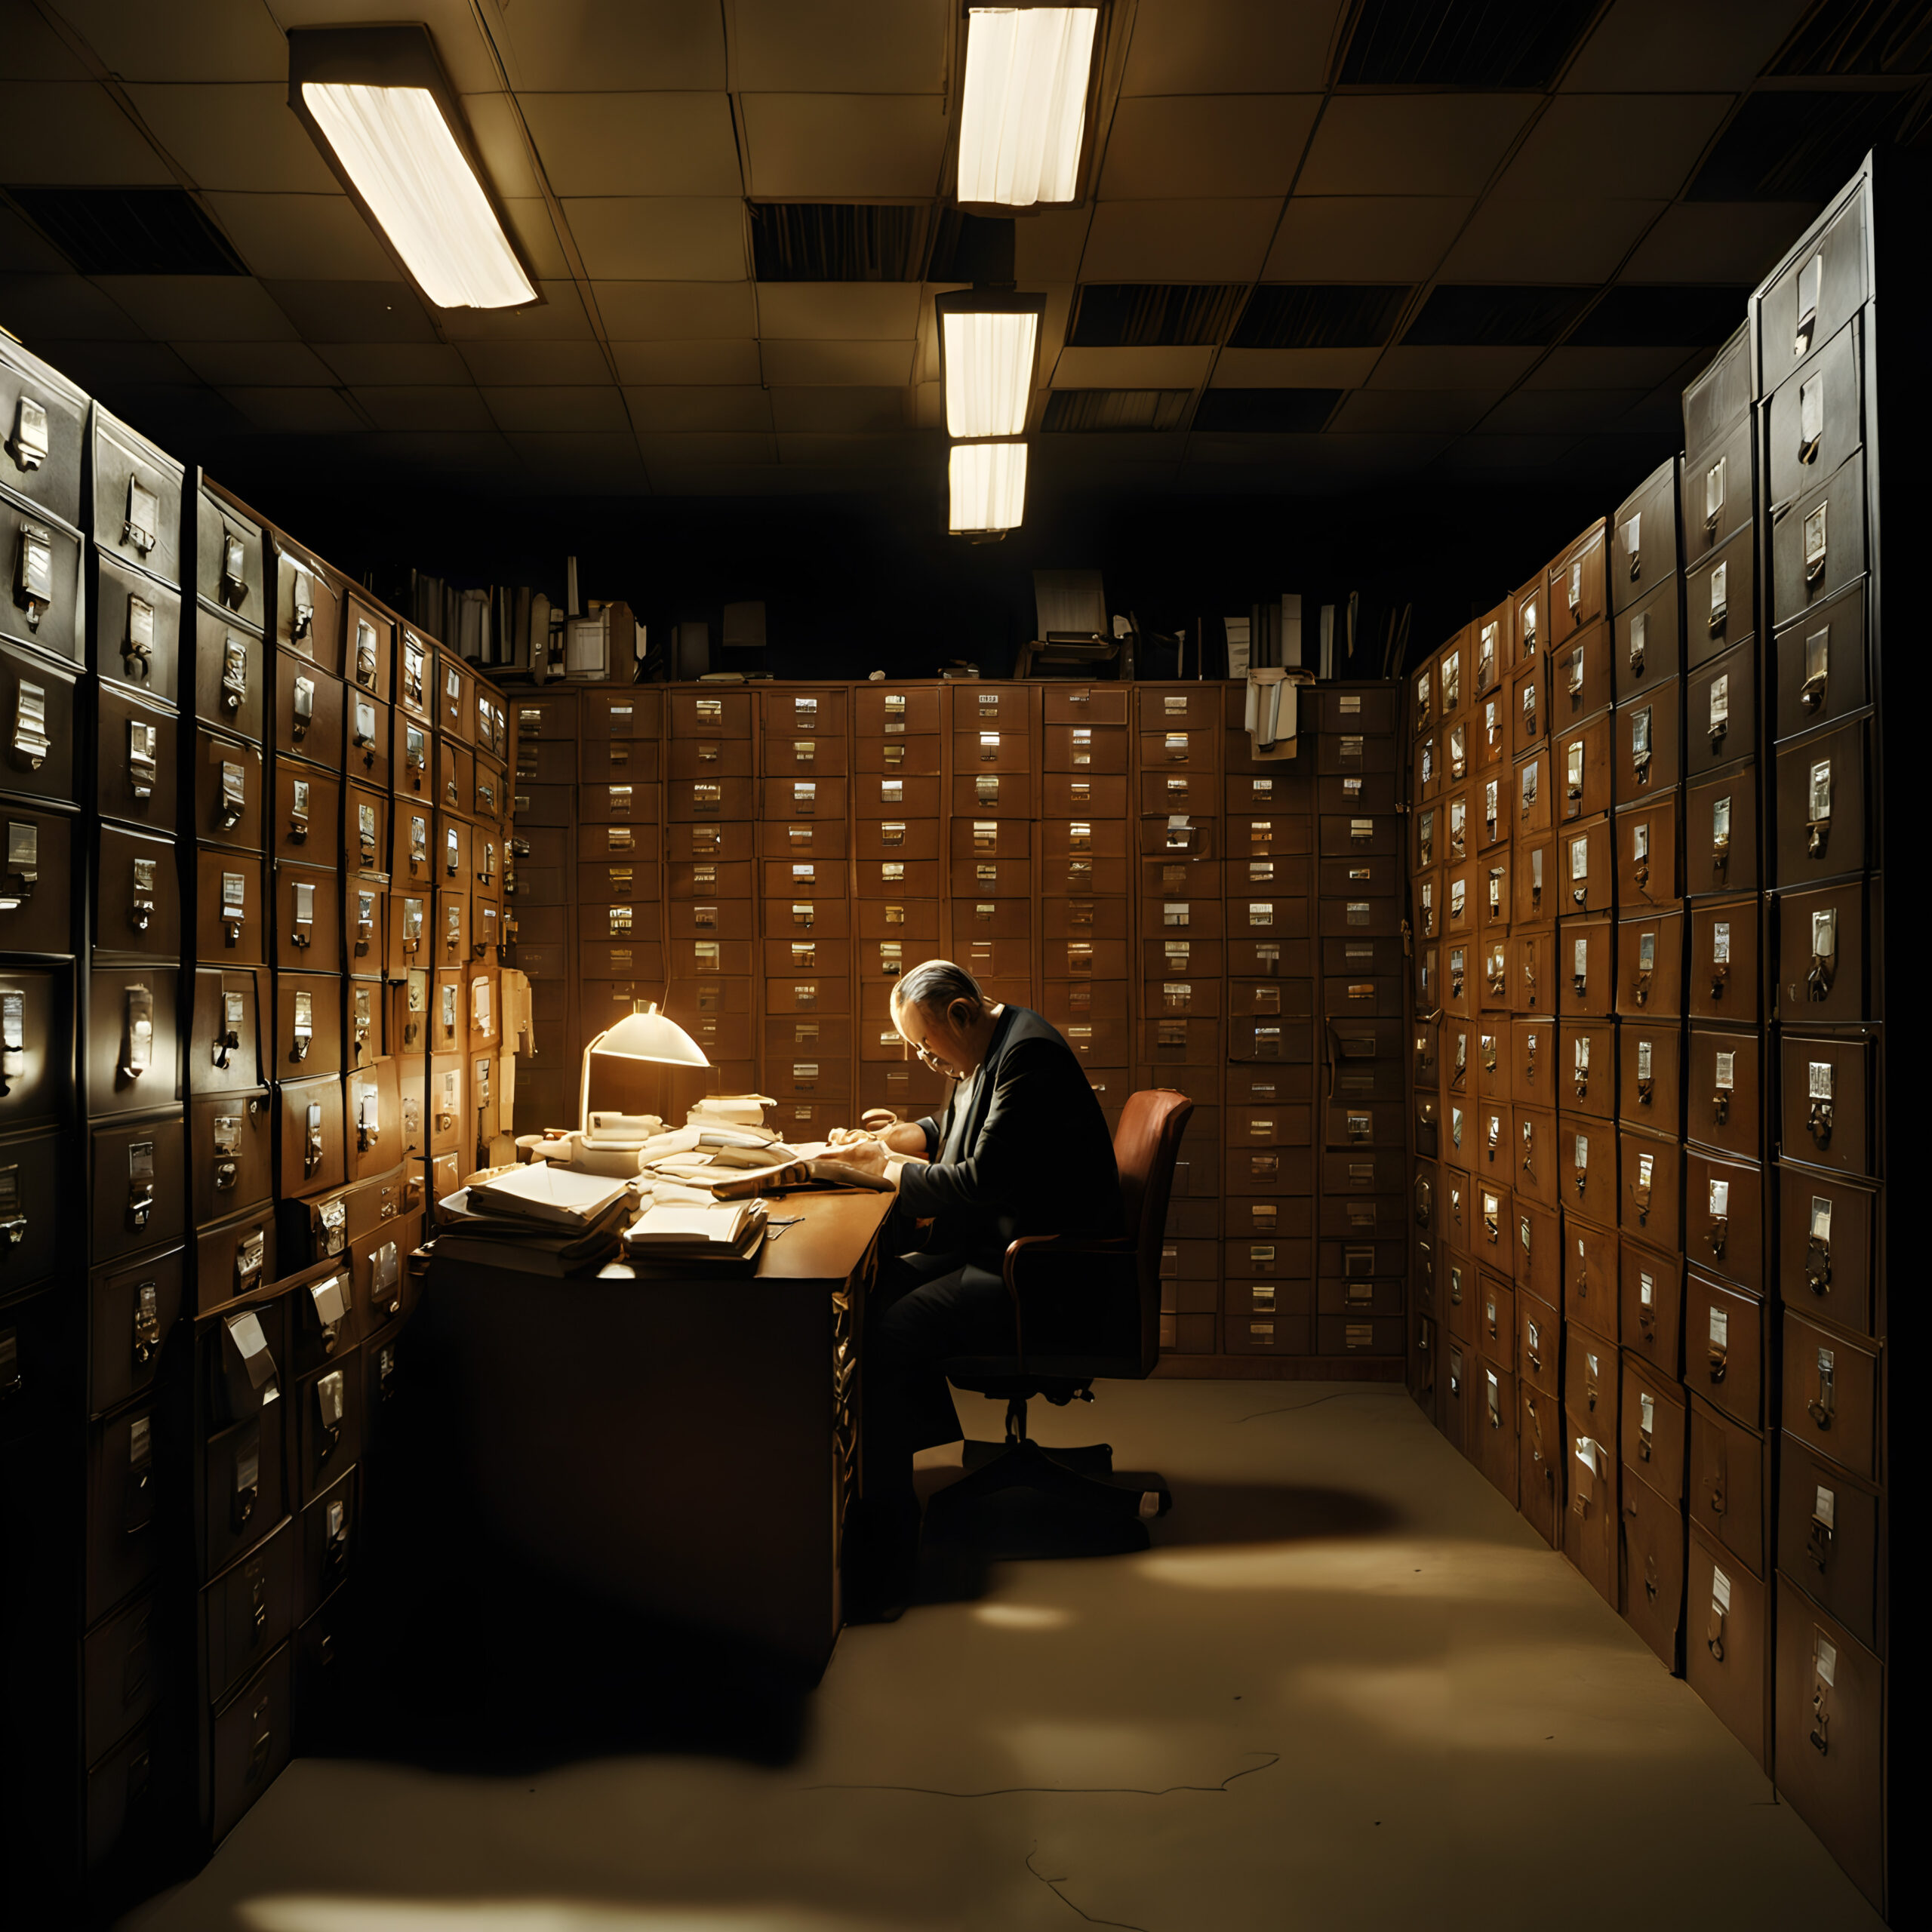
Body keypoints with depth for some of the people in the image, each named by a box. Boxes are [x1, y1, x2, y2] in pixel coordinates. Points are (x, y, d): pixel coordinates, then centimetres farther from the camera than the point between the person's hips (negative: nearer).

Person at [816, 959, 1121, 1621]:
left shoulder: (1029, 1055, -18)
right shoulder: (987, 1053, 15)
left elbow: (985, 1181, -24)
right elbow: (955, 1131, 32)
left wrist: (886, 1168, -13)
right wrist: (897, 1136, 11)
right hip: (989, 1246, 11)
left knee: (885, 1337, -24)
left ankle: (878, 1573, -17)